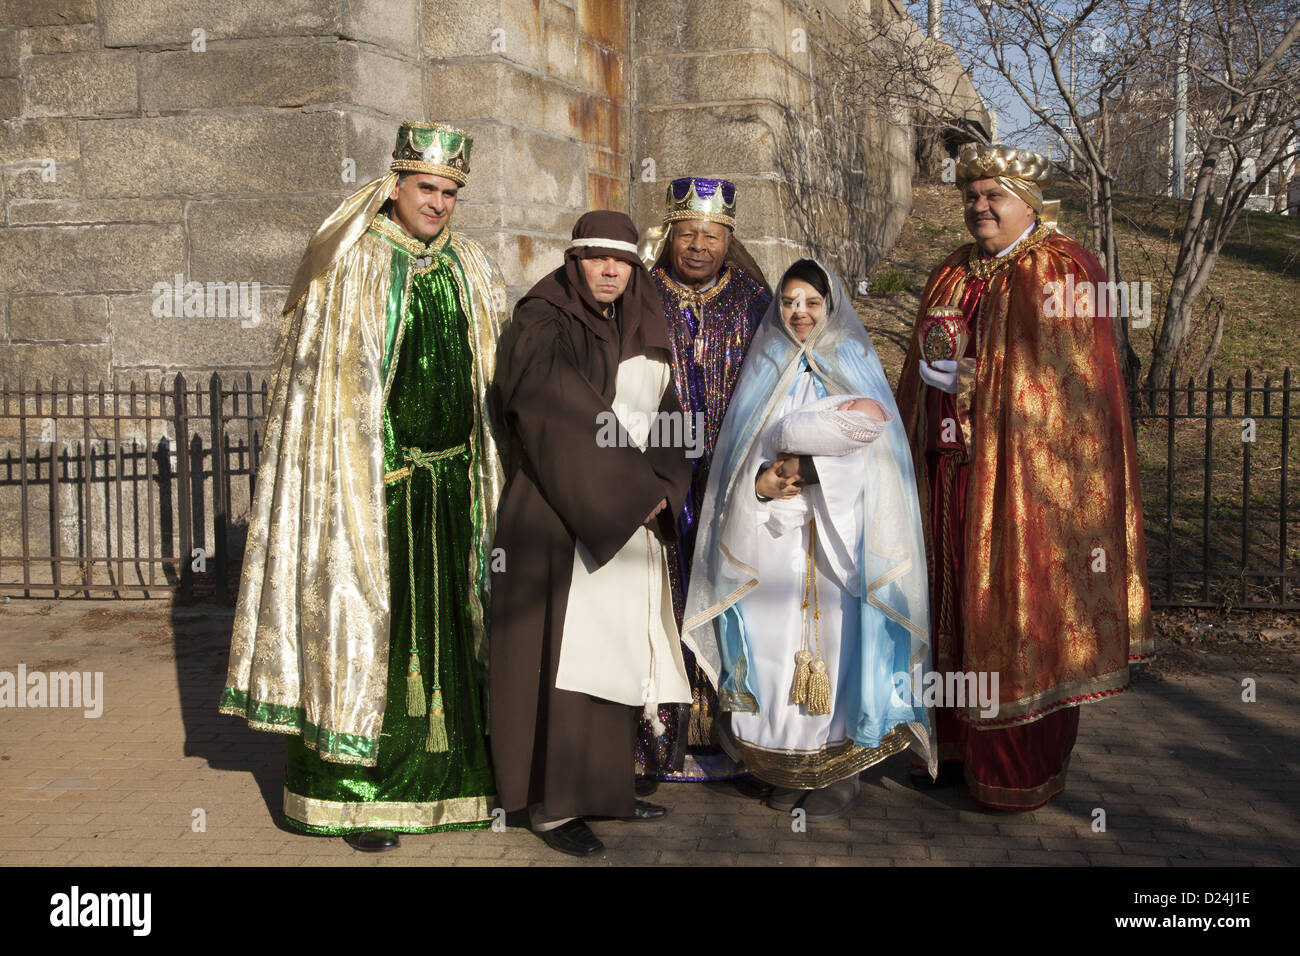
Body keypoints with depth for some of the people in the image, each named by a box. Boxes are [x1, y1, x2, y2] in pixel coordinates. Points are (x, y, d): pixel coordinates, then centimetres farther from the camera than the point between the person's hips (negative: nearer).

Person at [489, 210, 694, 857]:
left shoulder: (640, 331, 14)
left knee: (616, 652, 9)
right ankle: (552, 804, 1)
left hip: (632, 520, 7)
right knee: (566, 652, -7)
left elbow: (666, 417, 8)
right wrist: (634, 491, -15)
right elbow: (565, 421, -17)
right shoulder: (542, 326, -8)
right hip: (562, 517, -7)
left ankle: (601, 787, 18)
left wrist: (661, 487, -9)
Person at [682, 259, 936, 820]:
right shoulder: (764, 372, 14)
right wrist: (762, 483, -14)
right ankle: (787, 769, 11)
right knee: (778, 646, 1)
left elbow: (869, 444, -11)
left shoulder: (854, 366, 7)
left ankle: (838, 771, 6)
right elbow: (741, 456, 7)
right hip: (772, 542, 2)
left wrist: (787, 436, -12)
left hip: (836, 538, -2)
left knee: (835, 643, -4)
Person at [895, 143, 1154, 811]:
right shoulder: (949, 277, 15)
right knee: (953, 608, 10)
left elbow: (1076, 386, -12)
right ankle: (960, 748, 24)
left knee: (1020, 611, 1)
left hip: (1019, 477, -6)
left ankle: (1025, 768, 14)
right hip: (948, 474, 6)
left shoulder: (1063, 271, -6)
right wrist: (913, 460, 13)